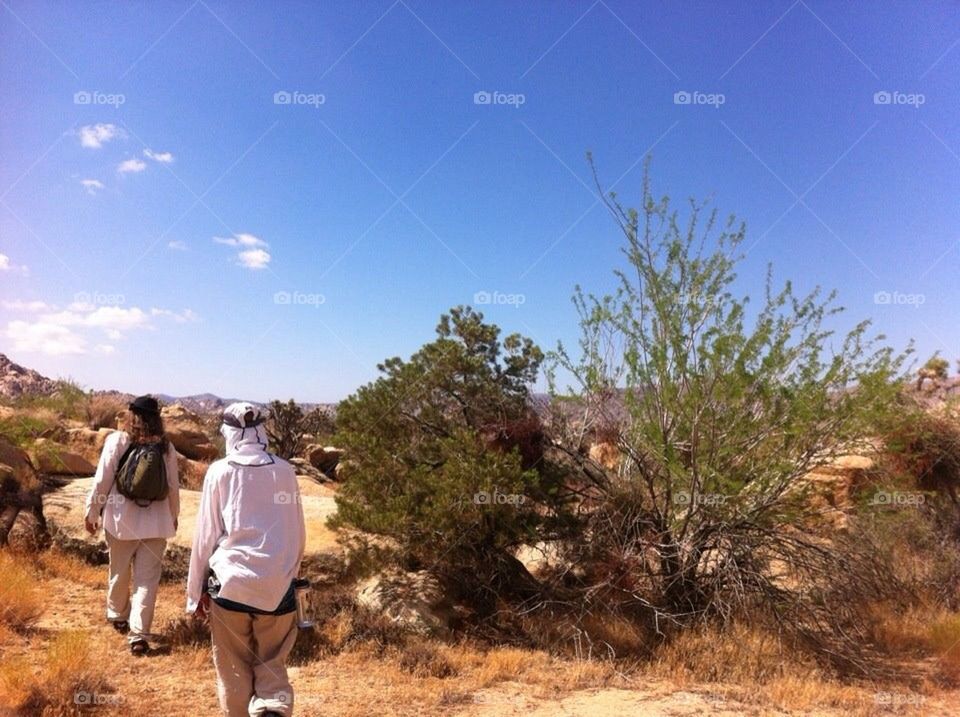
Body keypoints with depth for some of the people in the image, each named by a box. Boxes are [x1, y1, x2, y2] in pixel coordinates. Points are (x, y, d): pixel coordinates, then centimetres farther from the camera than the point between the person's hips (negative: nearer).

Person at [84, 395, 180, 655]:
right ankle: (139, 634, -3)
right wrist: (173, 517, 18)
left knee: (119, 573, 20)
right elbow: (173, 487, 3)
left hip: (121, 520, 0)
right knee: (147, 579, 4)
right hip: (155, 523, 0)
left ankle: (118, 616, 42)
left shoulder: (117, 441, -7)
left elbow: (102, 480, -7)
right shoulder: (166, 447, -2)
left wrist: (92, 512, 5)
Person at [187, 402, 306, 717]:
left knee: (234, 667, 15)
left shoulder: (220, 471, -3)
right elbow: (298, 533, 10)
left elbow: (205, 534, 1)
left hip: (230, 582, -1)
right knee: (272, 664, 12)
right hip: (277, 586, 1)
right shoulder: (284, 471, 3)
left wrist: (196, 590, 11)